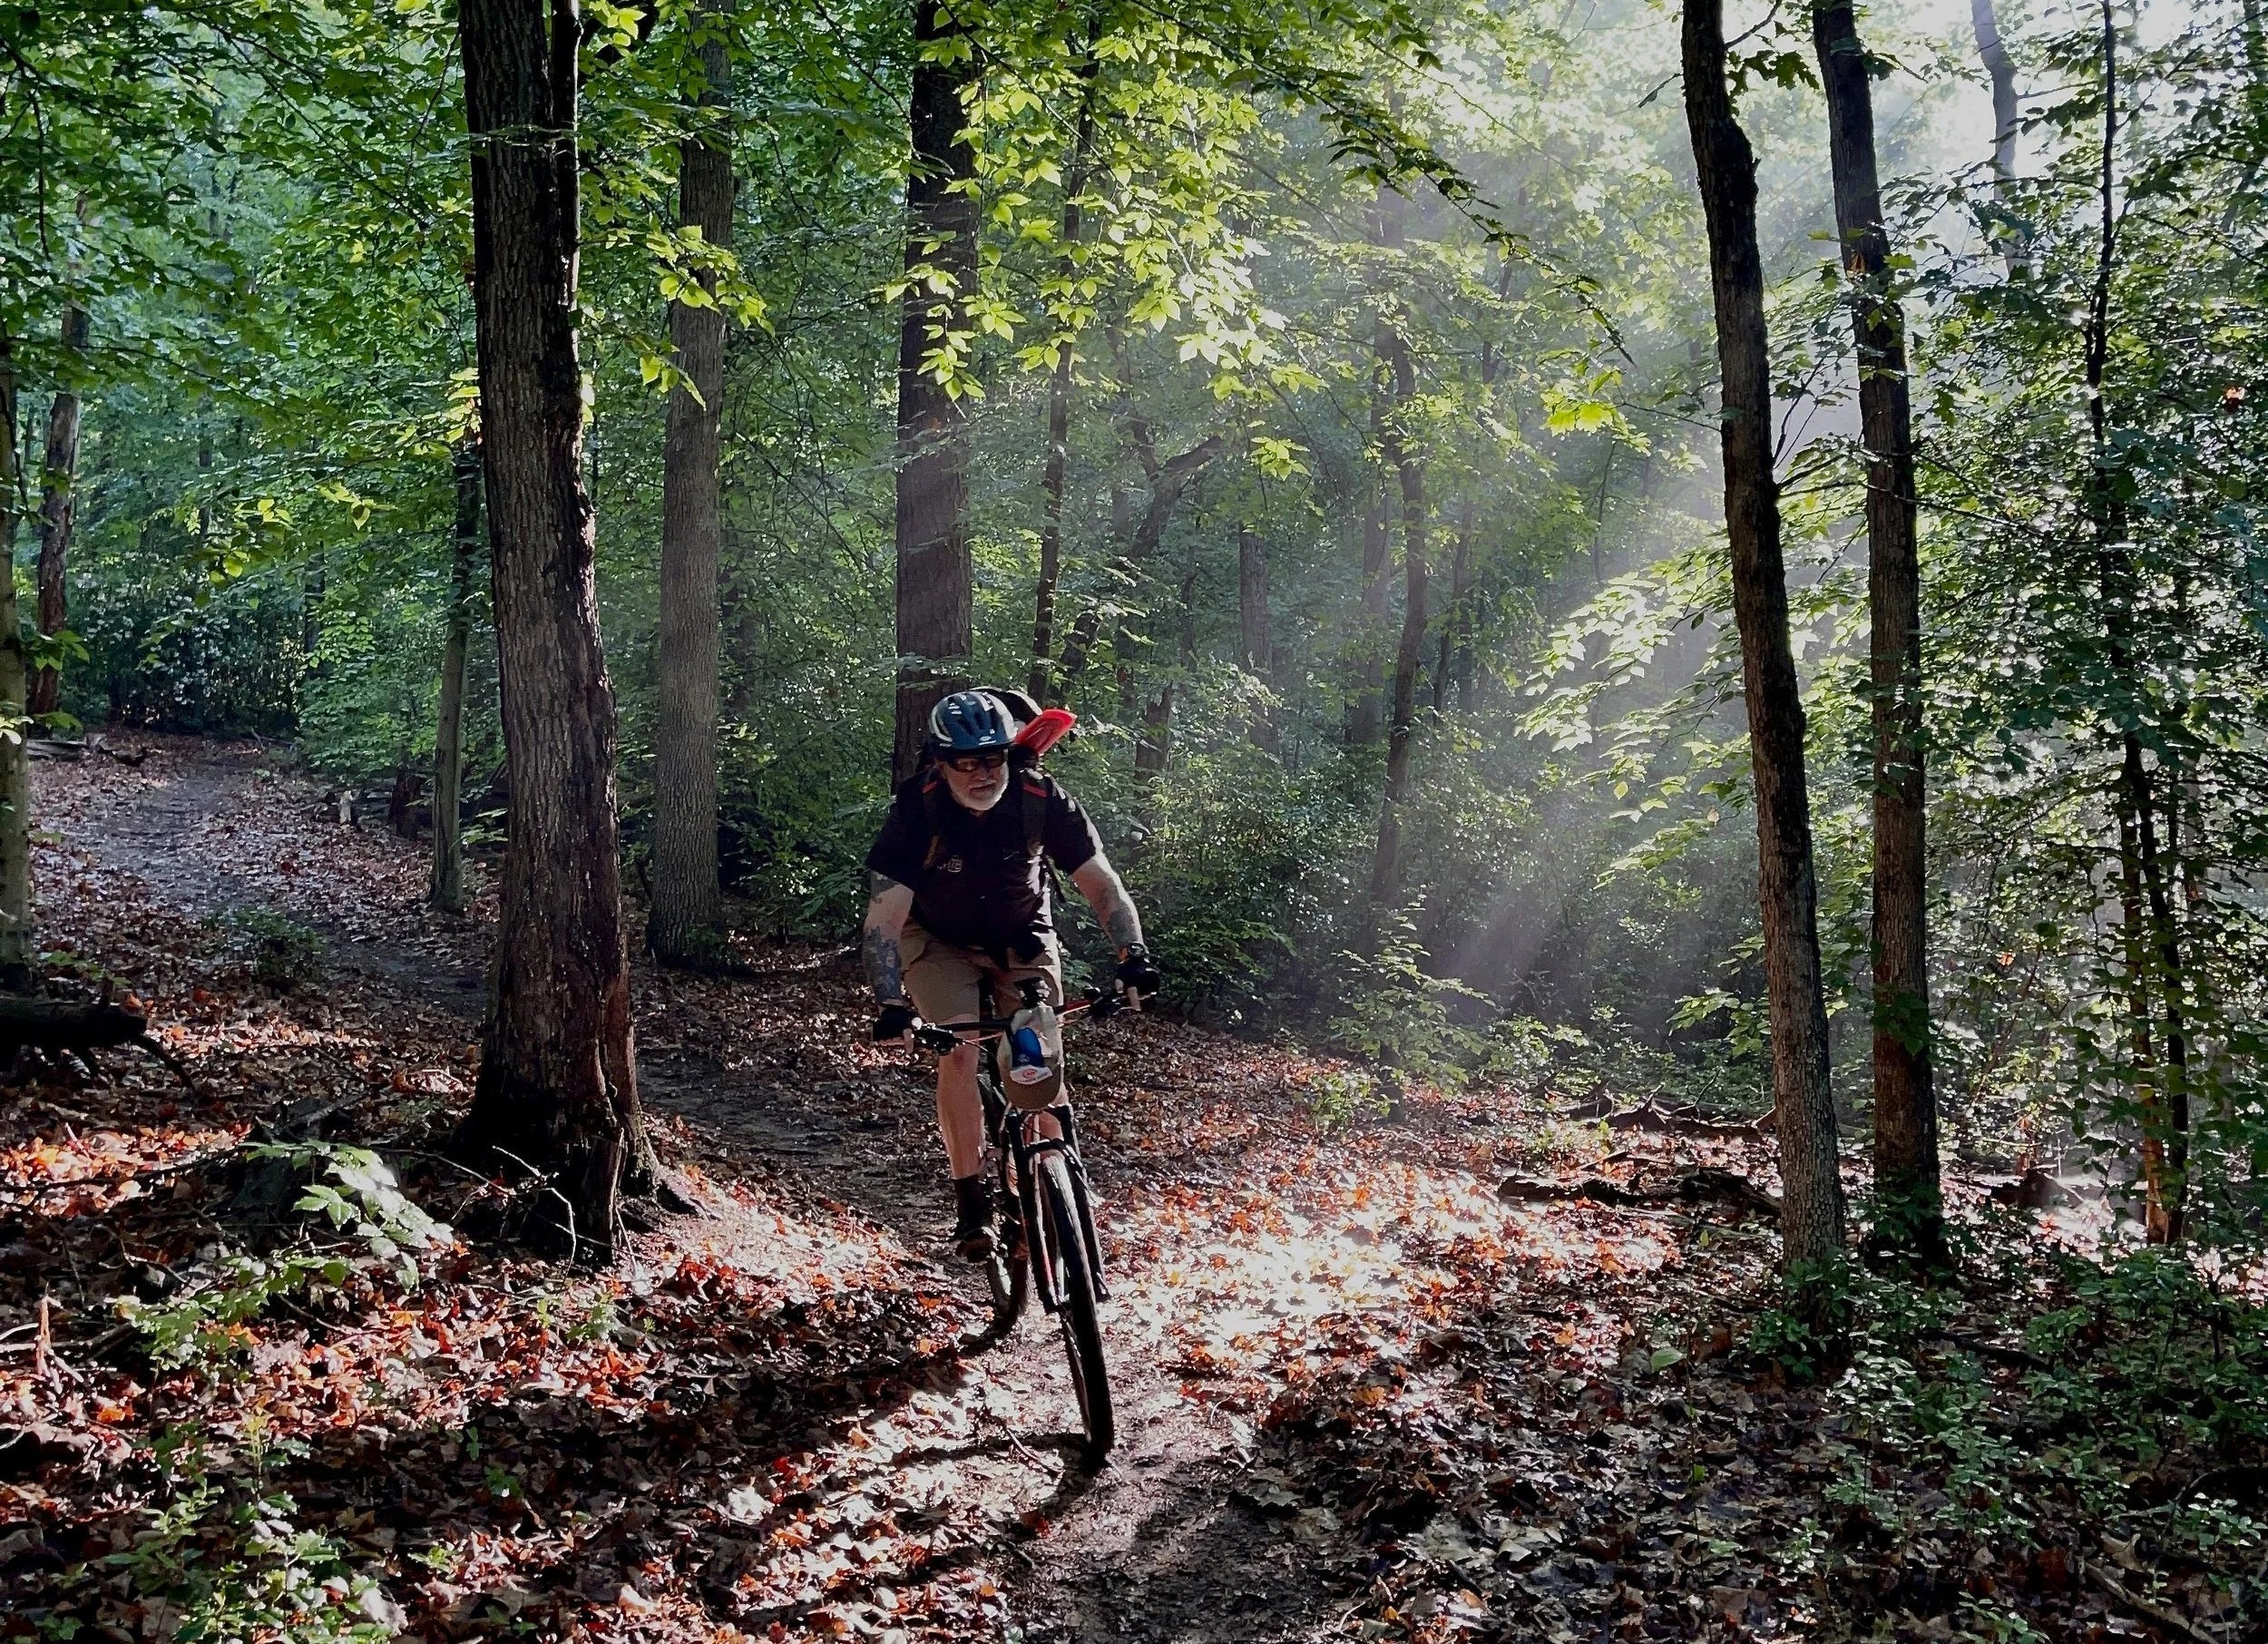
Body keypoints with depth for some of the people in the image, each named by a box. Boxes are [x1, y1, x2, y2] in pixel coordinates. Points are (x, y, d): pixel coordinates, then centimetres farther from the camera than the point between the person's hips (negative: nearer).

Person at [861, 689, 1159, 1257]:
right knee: (959, 1053, -22)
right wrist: (890, 1005, -42)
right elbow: (884, 917, -30)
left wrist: (1133, 954, -36)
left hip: (1022, 939, 1)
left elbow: (1103, 885, -20)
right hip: (940, 941, -1)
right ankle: (972, 1198, -12)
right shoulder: (918, 810, -28)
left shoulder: (1044, 800, -24)